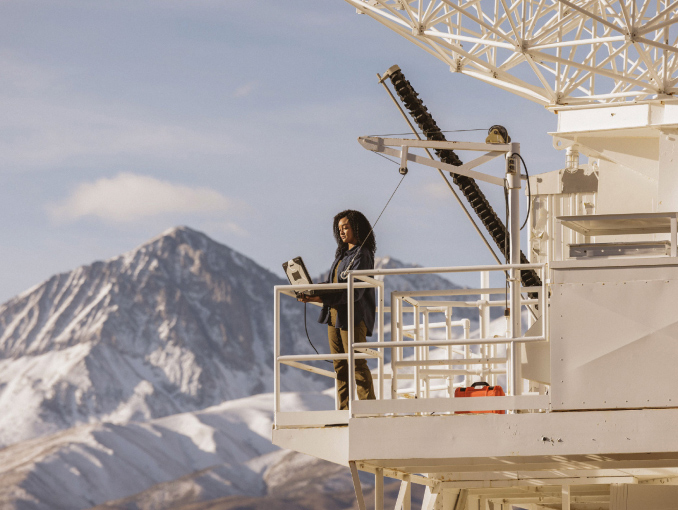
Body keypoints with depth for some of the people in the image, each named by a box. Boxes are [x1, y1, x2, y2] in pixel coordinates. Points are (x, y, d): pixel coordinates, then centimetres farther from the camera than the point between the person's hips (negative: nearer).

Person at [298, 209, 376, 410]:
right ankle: (344, 410, 9)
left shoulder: (362, 256, -10)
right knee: (340, 365, 7)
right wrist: (311, 294, 3)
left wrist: (322, 298, -24)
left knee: (357, 363, -10)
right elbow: (330, 283, 21)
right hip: (334, 315, 9)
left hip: (353, 316, -9)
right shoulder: (342, 254, 18)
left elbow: (354, 291, -19)